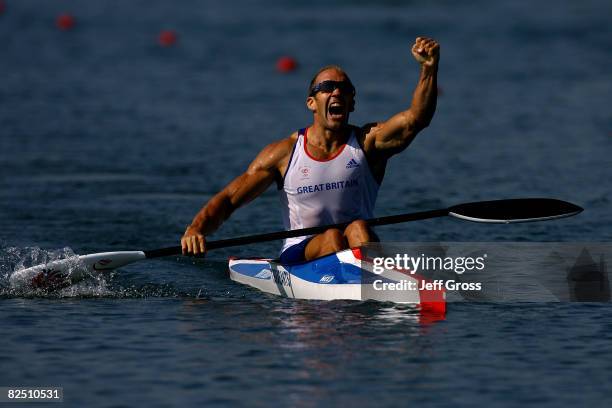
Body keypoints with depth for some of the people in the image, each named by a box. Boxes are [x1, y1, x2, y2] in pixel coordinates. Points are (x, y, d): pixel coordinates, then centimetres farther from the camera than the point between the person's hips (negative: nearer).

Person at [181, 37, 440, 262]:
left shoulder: (367, 142, 4)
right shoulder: (284, 153, 3)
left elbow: (415, 119, -14)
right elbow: (228, 199, 2)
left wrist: (429, 67, -31)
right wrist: (195, 229, -18)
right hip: (299, 255, 0)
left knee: (358, 229, -31)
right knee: (331, 237, -29)